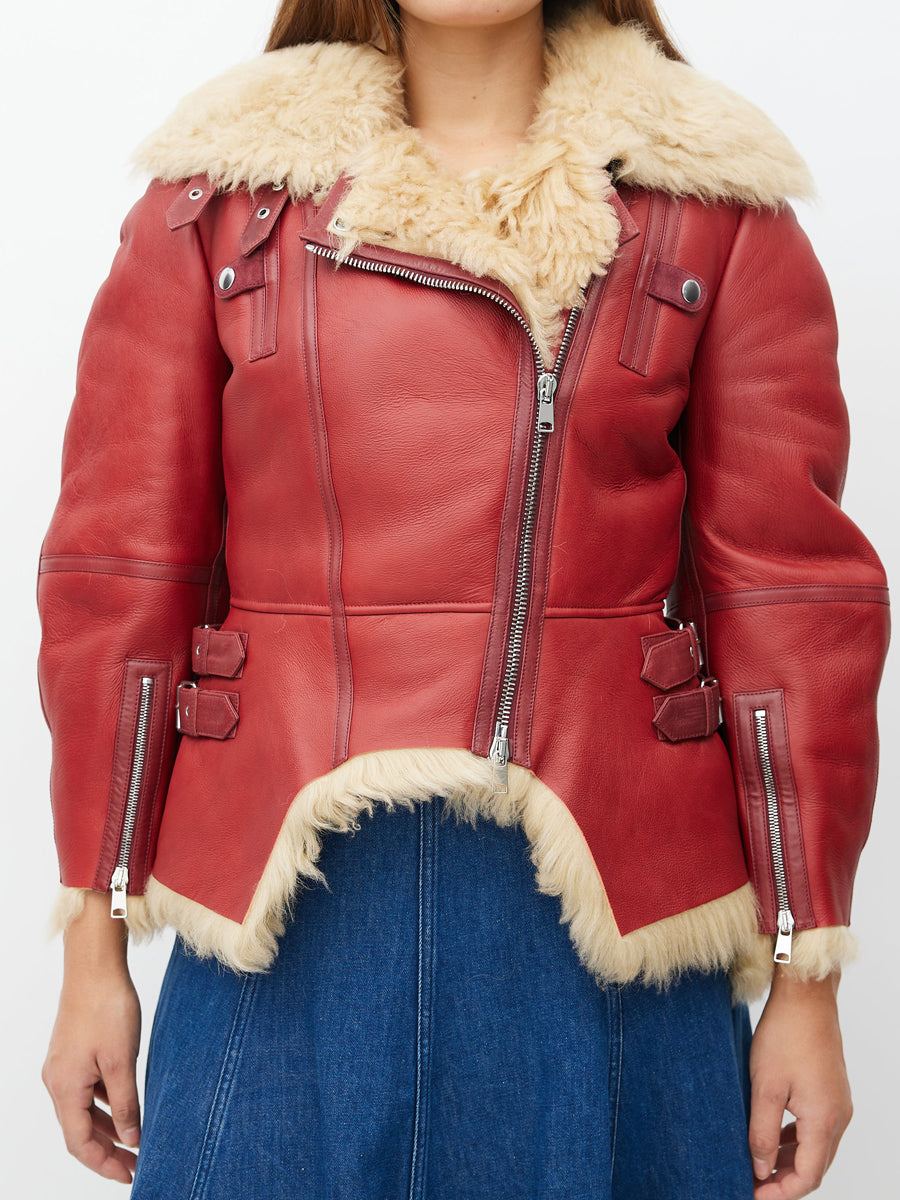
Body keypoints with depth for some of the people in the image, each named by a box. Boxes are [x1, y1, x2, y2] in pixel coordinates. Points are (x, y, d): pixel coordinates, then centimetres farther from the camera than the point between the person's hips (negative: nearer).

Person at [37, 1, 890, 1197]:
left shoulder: (714, 203, 3)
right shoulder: (219, 192, 5)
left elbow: (792, 594, 1)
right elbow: (118, 572, 4)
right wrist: (93, 950, 3)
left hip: (604, 918, 0)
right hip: (292, 915, 1)